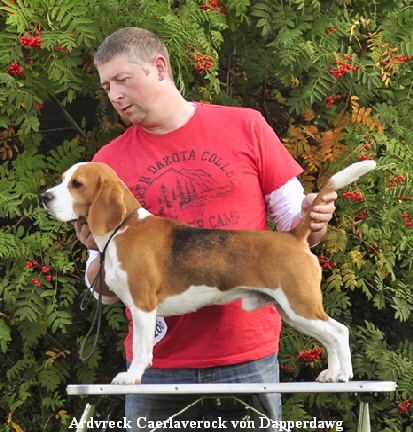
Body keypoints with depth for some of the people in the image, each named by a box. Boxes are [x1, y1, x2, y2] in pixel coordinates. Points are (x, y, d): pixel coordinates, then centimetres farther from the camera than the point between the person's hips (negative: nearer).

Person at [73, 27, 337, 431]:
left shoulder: (246, 127, 5)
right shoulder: (109, 162, 7)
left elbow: (293, 222, 9)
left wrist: (312, 221, -12)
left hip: (248, 353, -1)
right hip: (158, 362, 1)